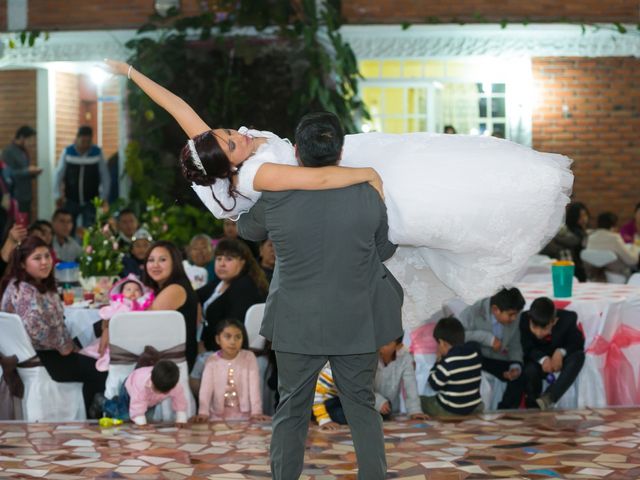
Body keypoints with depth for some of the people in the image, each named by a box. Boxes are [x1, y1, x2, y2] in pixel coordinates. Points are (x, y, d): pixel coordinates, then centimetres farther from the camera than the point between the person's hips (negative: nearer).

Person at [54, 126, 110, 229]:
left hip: (90, 201, -1)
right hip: (71, 201, 1)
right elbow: (59, 174, 3)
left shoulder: (97, 153, -3)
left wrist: (103, 197, -2)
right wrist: (58, 195, 0)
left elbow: (105, 177, 1)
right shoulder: (67, 152, -3)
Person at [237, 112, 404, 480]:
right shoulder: (367, 196, -11)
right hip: (357, 325, 1)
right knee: (363, 409, 13)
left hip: (297, 326, 0)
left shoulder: (276, 201, -13)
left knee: (291, 412, 13)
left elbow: (247, 229, 9)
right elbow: (385, 249, 5)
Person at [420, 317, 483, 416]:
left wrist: (438, 361, 0)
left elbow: (435, 384, -11)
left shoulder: (448, 362, -21)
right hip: (474, 408, 6)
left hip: (450, 411, -6)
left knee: (419, 400, 13)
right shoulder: (475, 355, -1)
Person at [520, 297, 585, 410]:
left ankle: (548, 398, -37)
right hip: (538, 359, -1)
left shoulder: (568, 319, -25)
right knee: (530, 370, -35)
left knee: (578, 356, -33)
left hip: (560, 358, 1)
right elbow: (528, 349, -15)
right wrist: (542, 358, -36)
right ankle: (532, 407, -11)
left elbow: (578, 343, -12)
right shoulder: (524, 320, -24)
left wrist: (562, 352, -32)